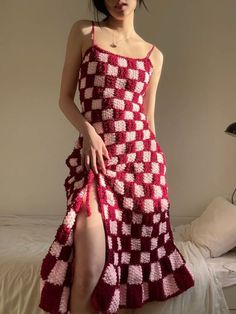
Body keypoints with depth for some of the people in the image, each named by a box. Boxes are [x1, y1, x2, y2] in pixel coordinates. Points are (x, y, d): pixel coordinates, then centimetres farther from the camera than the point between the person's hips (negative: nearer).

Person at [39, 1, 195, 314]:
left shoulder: (153, 54, 14)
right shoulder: (84, 32, 10)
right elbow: (65, 97, 6)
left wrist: (154, 163, 14)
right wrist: (88, 131, -11)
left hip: (141, 155, 3)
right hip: (95, 152, -2)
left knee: (133, 258, 5)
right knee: (89, 270, -16)